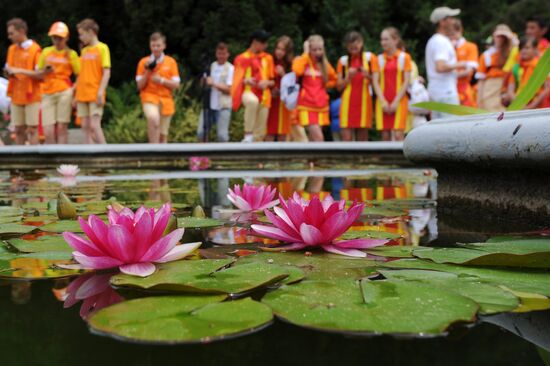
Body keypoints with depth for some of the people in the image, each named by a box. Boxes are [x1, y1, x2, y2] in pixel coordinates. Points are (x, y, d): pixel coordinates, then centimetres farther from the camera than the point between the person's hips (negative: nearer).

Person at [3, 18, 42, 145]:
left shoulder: (35, 49, -6)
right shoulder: (12, 49, 13)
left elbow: (40, 75, -12)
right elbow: (9, 70, 20)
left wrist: (20, 70, -18)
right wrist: (8, 73, -3)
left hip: (32, 96, -6)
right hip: (16, 96, 6)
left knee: (32, 129, -5)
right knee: (18, 130, 7)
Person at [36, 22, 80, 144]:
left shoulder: (71, 54, 5)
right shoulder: (46, 52, 13)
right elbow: (38, 73, 19)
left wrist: (73, 92, -9)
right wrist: (44, 71, -4)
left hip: (64, 93, -2)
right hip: (47, 94, 3)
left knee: (61, 128, -5)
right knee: (48, 132, -4)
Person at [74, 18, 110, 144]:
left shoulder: (102, 48, -2)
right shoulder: (84, 51, 17)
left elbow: (106, 73, -8)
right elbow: (81, 74, 19)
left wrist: (100, 92, -17)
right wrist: (75, 94, 14)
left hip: (95, 95, -6)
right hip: (82, 95, 6)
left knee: (94, 125, -14)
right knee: (85, 126, 3)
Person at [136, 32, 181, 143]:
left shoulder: (171, 62, 5)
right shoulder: (143, 62, 4)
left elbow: (176, 85, 1)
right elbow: (140, 86, 2)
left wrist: (161, 80, -14)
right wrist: (147, 72, -12)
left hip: (166, 100, 2)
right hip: (149, 97, -2)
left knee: (163, 135, 6)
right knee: (153, 119, -35)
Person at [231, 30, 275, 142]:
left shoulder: (268, 58, 11)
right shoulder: (242, 58, 1)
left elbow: (273, 80, 13)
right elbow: (237, 80, 3)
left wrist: (267, 82, -10)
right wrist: (246, 81, -19)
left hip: (264, 96, 4)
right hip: (248, 92, -4)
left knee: (260, 132, 1)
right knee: (253, 101, -41)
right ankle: (248, 135, -31)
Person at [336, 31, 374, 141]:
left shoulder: (369, 58, 6)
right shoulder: (343, 60, 8)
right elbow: (339, 86, 7)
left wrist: (368, 76, -14)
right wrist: (348, 77, -10)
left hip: (364, 102, 0)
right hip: (347, 103, 0)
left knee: (362, 139, 3)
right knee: (346, 138, -7)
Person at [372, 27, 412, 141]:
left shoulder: (404, 57, 3)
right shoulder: (379, 59, 10)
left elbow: (406, 81, -2)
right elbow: (375, 81, 4)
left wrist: (396, 101, -10)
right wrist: (382, 101, -8)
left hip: (399, 101, -3)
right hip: (383, 103, 3)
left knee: (398, 135, -11)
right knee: (385, 135, 1)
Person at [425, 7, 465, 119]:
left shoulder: (433, 41, 18)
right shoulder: (442, 42, -14)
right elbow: (440, 67, -27)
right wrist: (458, 65, -14)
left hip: (434, 90, 10)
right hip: (446, 91, -10)